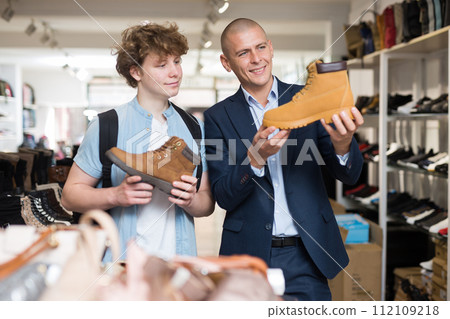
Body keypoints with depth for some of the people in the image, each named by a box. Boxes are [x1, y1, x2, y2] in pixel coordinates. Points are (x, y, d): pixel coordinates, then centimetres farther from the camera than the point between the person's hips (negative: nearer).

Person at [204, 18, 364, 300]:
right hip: (250, 254, 0)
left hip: (306, 256, 1)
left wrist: (342, 145, -24)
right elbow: (224, 197, -5)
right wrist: (256, 158, -24)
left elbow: (349, 175, -1)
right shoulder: (219, 117, 0)